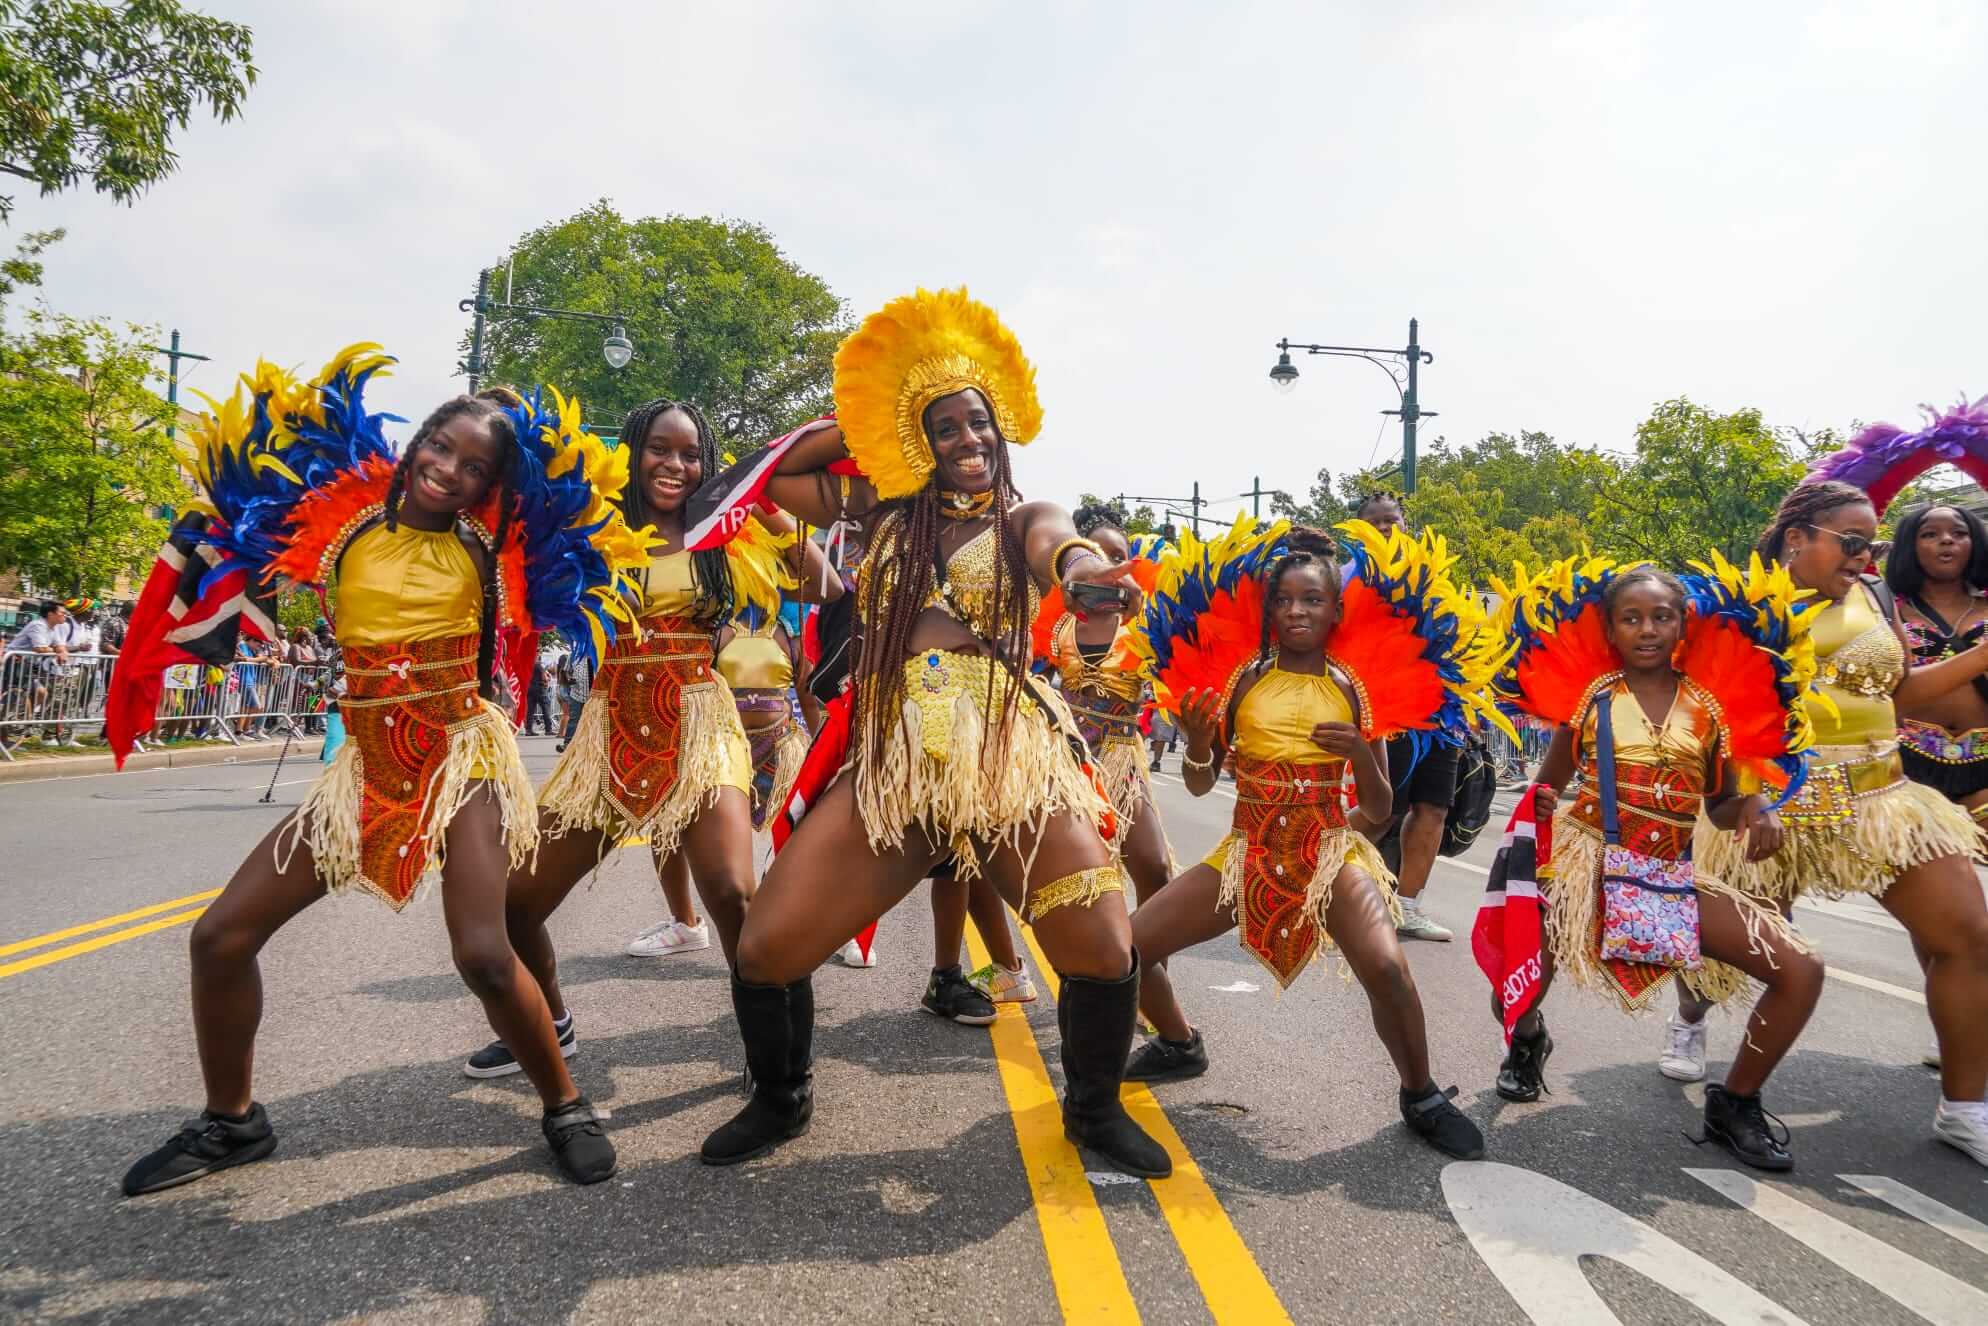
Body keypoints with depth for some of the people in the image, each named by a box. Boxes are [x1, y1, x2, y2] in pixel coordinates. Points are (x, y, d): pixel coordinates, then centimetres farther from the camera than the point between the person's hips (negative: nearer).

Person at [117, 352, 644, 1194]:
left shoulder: (485, 546, -2)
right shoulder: (346, 527, 2)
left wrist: (556, 467, -5)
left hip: (464, 753, -3)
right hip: (366, 765, 4)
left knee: (484, 955, -21)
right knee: (221, 934, 2)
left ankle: (565, 1106, 4)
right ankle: (230, 1121, 26)